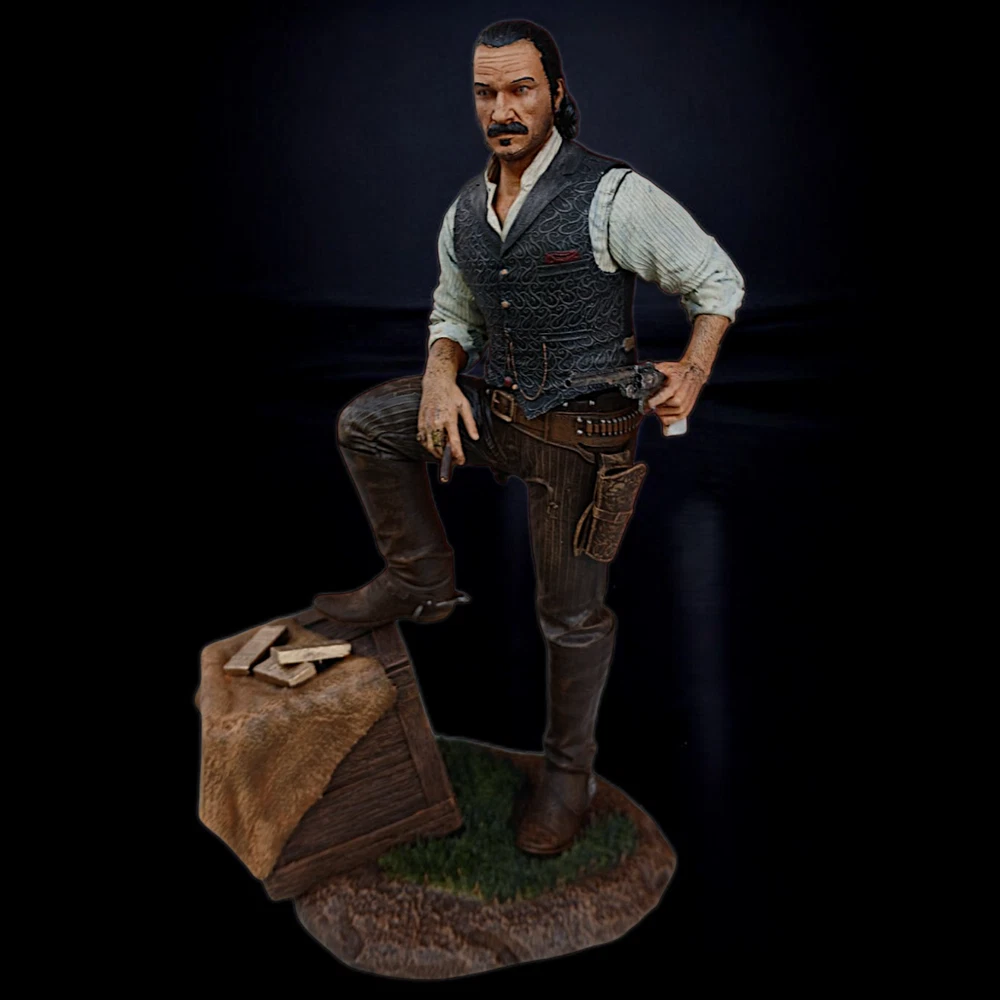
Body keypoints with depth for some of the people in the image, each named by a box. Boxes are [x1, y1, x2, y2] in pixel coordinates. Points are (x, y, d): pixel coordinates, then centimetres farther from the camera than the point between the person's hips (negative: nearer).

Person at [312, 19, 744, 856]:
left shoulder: (612, 196, -16)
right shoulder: (467, 211, 3)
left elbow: (718, 281, -7)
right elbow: (453, 312, 15)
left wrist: (692, 374, -22)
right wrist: (440, 379, -6)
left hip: (581, 434, -6)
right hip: (497, 410, 6)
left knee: (573, 611, 5)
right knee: (366, 423, -3)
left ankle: (570, 768, 27)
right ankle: (423, 581, 10)